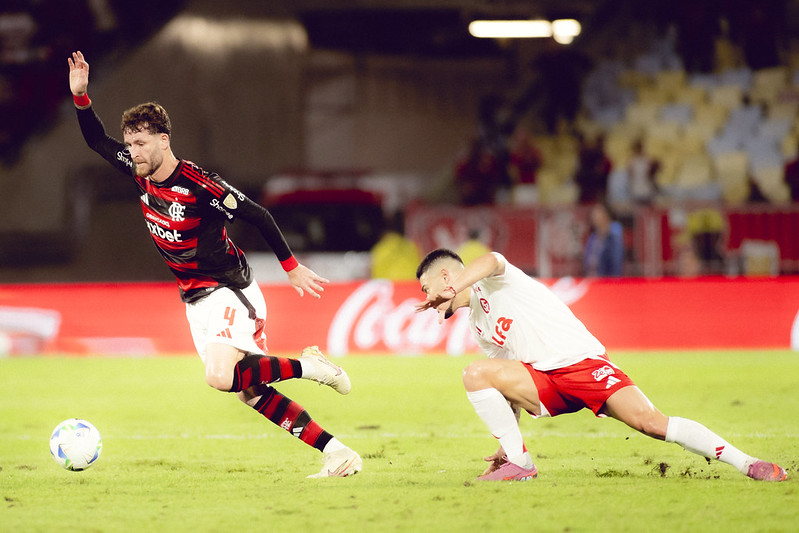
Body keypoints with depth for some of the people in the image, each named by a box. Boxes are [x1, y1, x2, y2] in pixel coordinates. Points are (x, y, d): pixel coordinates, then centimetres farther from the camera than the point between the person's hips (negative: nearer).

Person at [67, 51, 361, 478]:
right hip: (196, 298, 8)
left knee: (221, 376, -29)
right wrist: (80, 96, -2)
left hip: (230, 292, -8)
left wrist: (292, 267, -9)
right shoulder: (140, 173, 1)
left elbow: (257, 216, -14)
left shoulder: (198, 184, -20)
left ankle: (307, 366, -9)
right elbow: (96, 140, 14)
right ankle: (336, 452, 4)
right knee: (251, 391, 2)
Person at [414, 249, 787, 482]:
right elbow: (510, 390, 27)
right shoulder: (477, 326, 24)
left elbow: (490, 262, -27)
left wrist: (451, 290, -41)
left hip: (581, 361, -7)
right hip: (543, 382, 7)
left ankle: (747, 464, -20)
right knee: (476, 374, -16)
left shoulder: (493, 279, 1)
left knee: (650, 422, -24)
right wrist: (508, 440, 21)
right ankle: (517, 461, -11)